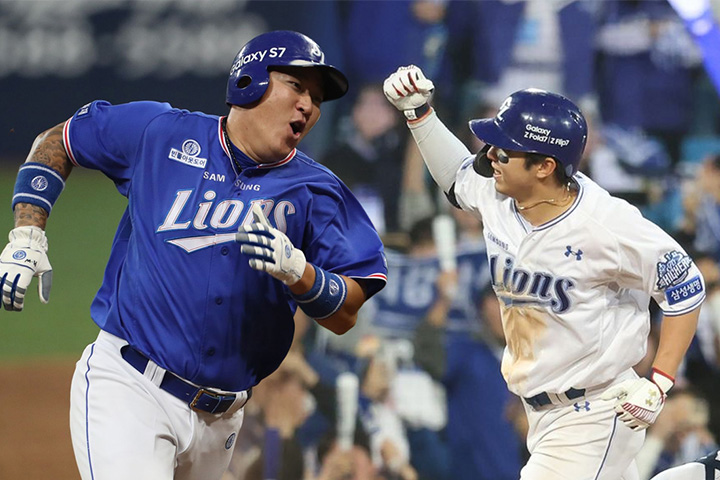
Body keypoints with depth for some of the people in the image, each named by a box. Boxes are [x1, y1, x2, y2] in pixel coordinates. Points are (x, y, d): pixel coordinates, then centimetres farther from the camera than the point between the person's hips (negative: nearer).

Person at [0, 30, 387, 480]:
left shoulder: (314, 191, 4)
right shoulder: (161, 133, 2)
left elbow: (345, 316, -1)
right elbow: (57, 142, 16)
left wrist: (297, 271, -21)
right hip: (127, 387, -4)